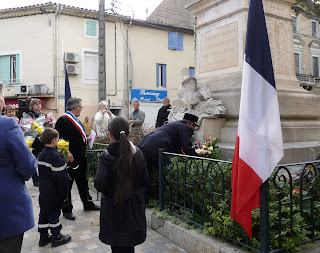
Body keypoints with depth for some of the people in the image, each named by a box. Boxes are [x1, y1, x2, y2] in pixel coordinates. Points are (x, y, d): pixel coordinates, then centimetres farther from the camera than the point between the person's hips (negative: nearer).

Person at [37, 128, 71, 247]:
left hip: (43, 190, 8)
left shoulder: (42, 154, 6)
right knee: (54, 213, 4)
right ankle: (56, 237, 17)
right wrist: (65, 194, -14)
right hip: (54, 192, -8)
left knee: (44, 212, 15)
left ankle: (43, 237, 27)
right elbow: (61, 178, -22)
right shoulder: (56, 156, -22)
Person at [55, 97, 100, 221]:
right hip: (70, 159, -10)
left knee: (83, 182, 21)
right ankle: (67, 210, 18)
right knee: (67, 184, 5)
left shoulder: (75, 120, 13)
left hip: (81, 158, 10)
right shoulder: (63, 120, -17)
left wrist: (86, 139, 12)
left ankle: (87, 204, 36)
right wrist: (67, 153, -25)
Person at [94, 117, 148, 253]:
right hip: (134, 206, 3)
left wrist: (105, 190, 1)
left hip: (113, 207, -3)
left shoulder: (107, 156, -17)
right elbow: (144, 180, 1)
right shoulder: (138, 153, -6)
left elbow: (99, 184, -20)